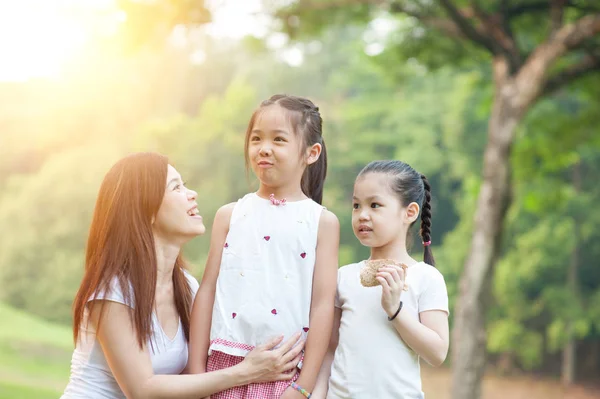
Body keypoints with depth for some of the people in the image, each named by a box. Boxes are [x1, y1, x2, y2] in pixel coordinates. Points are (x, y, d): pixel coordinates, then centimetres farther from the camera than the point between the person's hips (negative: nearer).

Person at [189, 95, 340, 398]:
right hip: (226, 364, 2)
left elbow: (323, 304, -2)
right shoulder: (229, 215, 7)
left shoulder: (322, 222, 2)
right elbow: (207, 291, 6)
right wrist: (196, 371, 2)